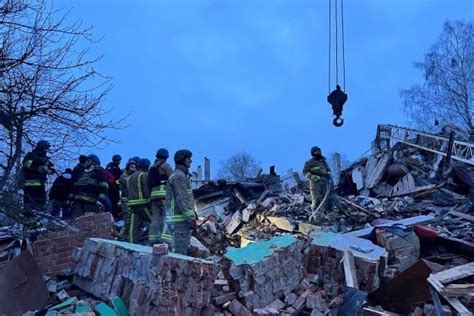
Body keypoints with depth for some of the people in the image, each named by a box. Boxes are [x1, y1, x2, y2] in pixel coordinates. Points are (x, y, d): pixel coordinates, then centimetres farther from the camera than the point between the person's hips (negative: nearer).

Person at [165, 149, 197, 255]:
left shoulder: (181, 175, 20)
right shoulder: (178, 176, -13)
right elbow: (182, 199, -20)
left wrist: (192, 216, 22)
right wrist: (191, 218, -22)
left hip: (182, 219, 11)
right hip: (180, 219, -11)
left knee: (184, 248, 15)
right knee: (181, 250, -9)